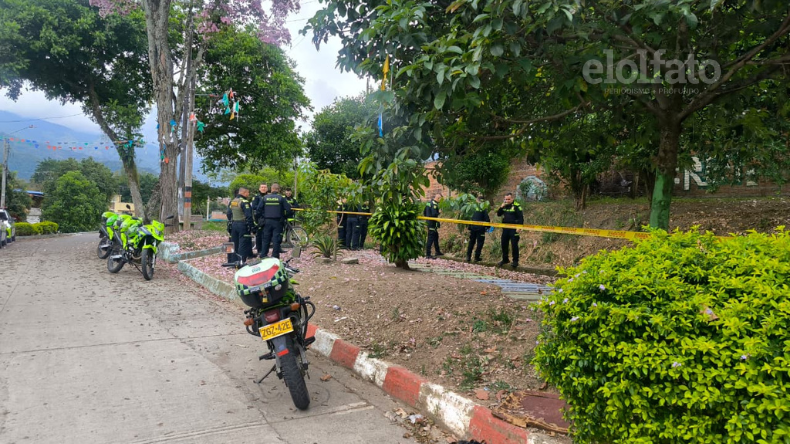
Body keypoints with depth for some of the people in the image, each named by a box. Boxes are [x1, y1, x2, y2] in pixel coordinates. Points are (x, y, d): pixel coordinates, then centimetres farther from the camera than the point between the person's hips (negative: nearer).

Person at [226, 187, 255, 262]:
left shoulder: (232, 202, 11)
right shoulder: (244, 202, -14)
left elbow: (229, 214, 16)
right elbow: (248, 216, -18)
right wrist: (252, 226, -15)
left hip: (233, 224, 8)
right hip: (243, 225, -8)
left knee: (235, 243, 14)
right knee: (243, 243, -4)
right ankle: (242, 261, -6)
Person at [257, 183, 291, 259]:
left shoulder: (265, 197, 2)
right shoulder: (281, 198, -6)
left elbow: (259, 209, 3)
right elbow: (288, 209, -8)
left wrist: (261, 218, 14)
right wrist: (284, 216, 8)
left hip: (267, 221, 3)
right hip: (277, 222, -2)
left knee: (266, 239, 11)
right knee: (276, 239, 1)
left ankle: (263, 256, 14)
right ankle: (275, 257, 1)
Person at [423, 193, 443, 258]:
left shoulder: (429, 203, 12)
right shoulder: (434, 204, -17)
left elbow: (424, 212, 17)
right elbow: (434, 214, -27)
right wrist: (439, 212, -9)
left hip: (429, 223, 10)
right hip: (432, 224, -10)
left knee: (436, 236, 21)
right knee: (430, 238, -7)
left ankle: (437, 252, 33)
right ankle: (428, 254, -5)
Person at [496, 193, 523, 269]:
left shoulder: (517, 206, -9)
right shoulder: (504, 206, 10)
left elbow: (521, 217, -11)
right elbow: (498, 214, 10)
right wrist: (501, 207, -6)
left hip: (514, 229, -7)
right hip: (505, 228, 7)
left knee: (514, 245, -5)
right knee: (504, 244, 11)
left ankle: (515, 261, 4)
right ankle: (505, 259, 25)